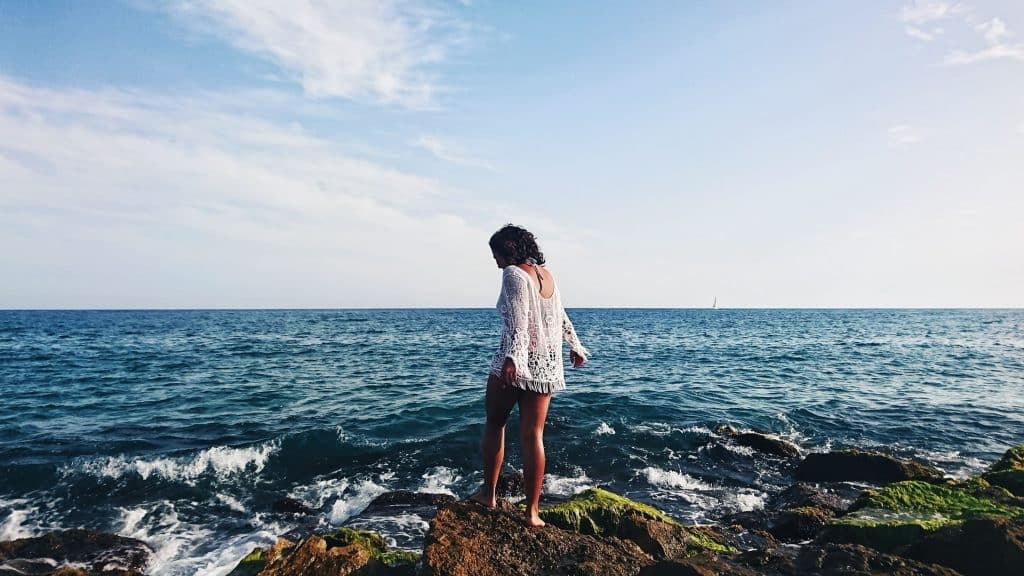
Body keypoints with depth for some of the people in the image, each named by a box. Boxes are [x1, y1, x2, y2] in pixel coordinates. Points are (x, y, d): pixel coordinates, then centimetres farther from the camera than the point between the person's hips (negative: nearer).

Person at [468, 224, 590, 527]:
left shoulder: (513, 274, -9)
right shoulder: (546, 274, 12)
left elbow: (517, 319, -23)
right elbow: (561, 317, 23)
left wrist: (511, 359, -32)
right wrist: (575, 346, 35)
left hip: (515, 363, -6)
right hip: (548, 366, 6)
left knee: (494, 423, 14)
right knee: (533, 435, 6)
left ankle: (488, 492, 22)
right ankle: (532, 511, 9)